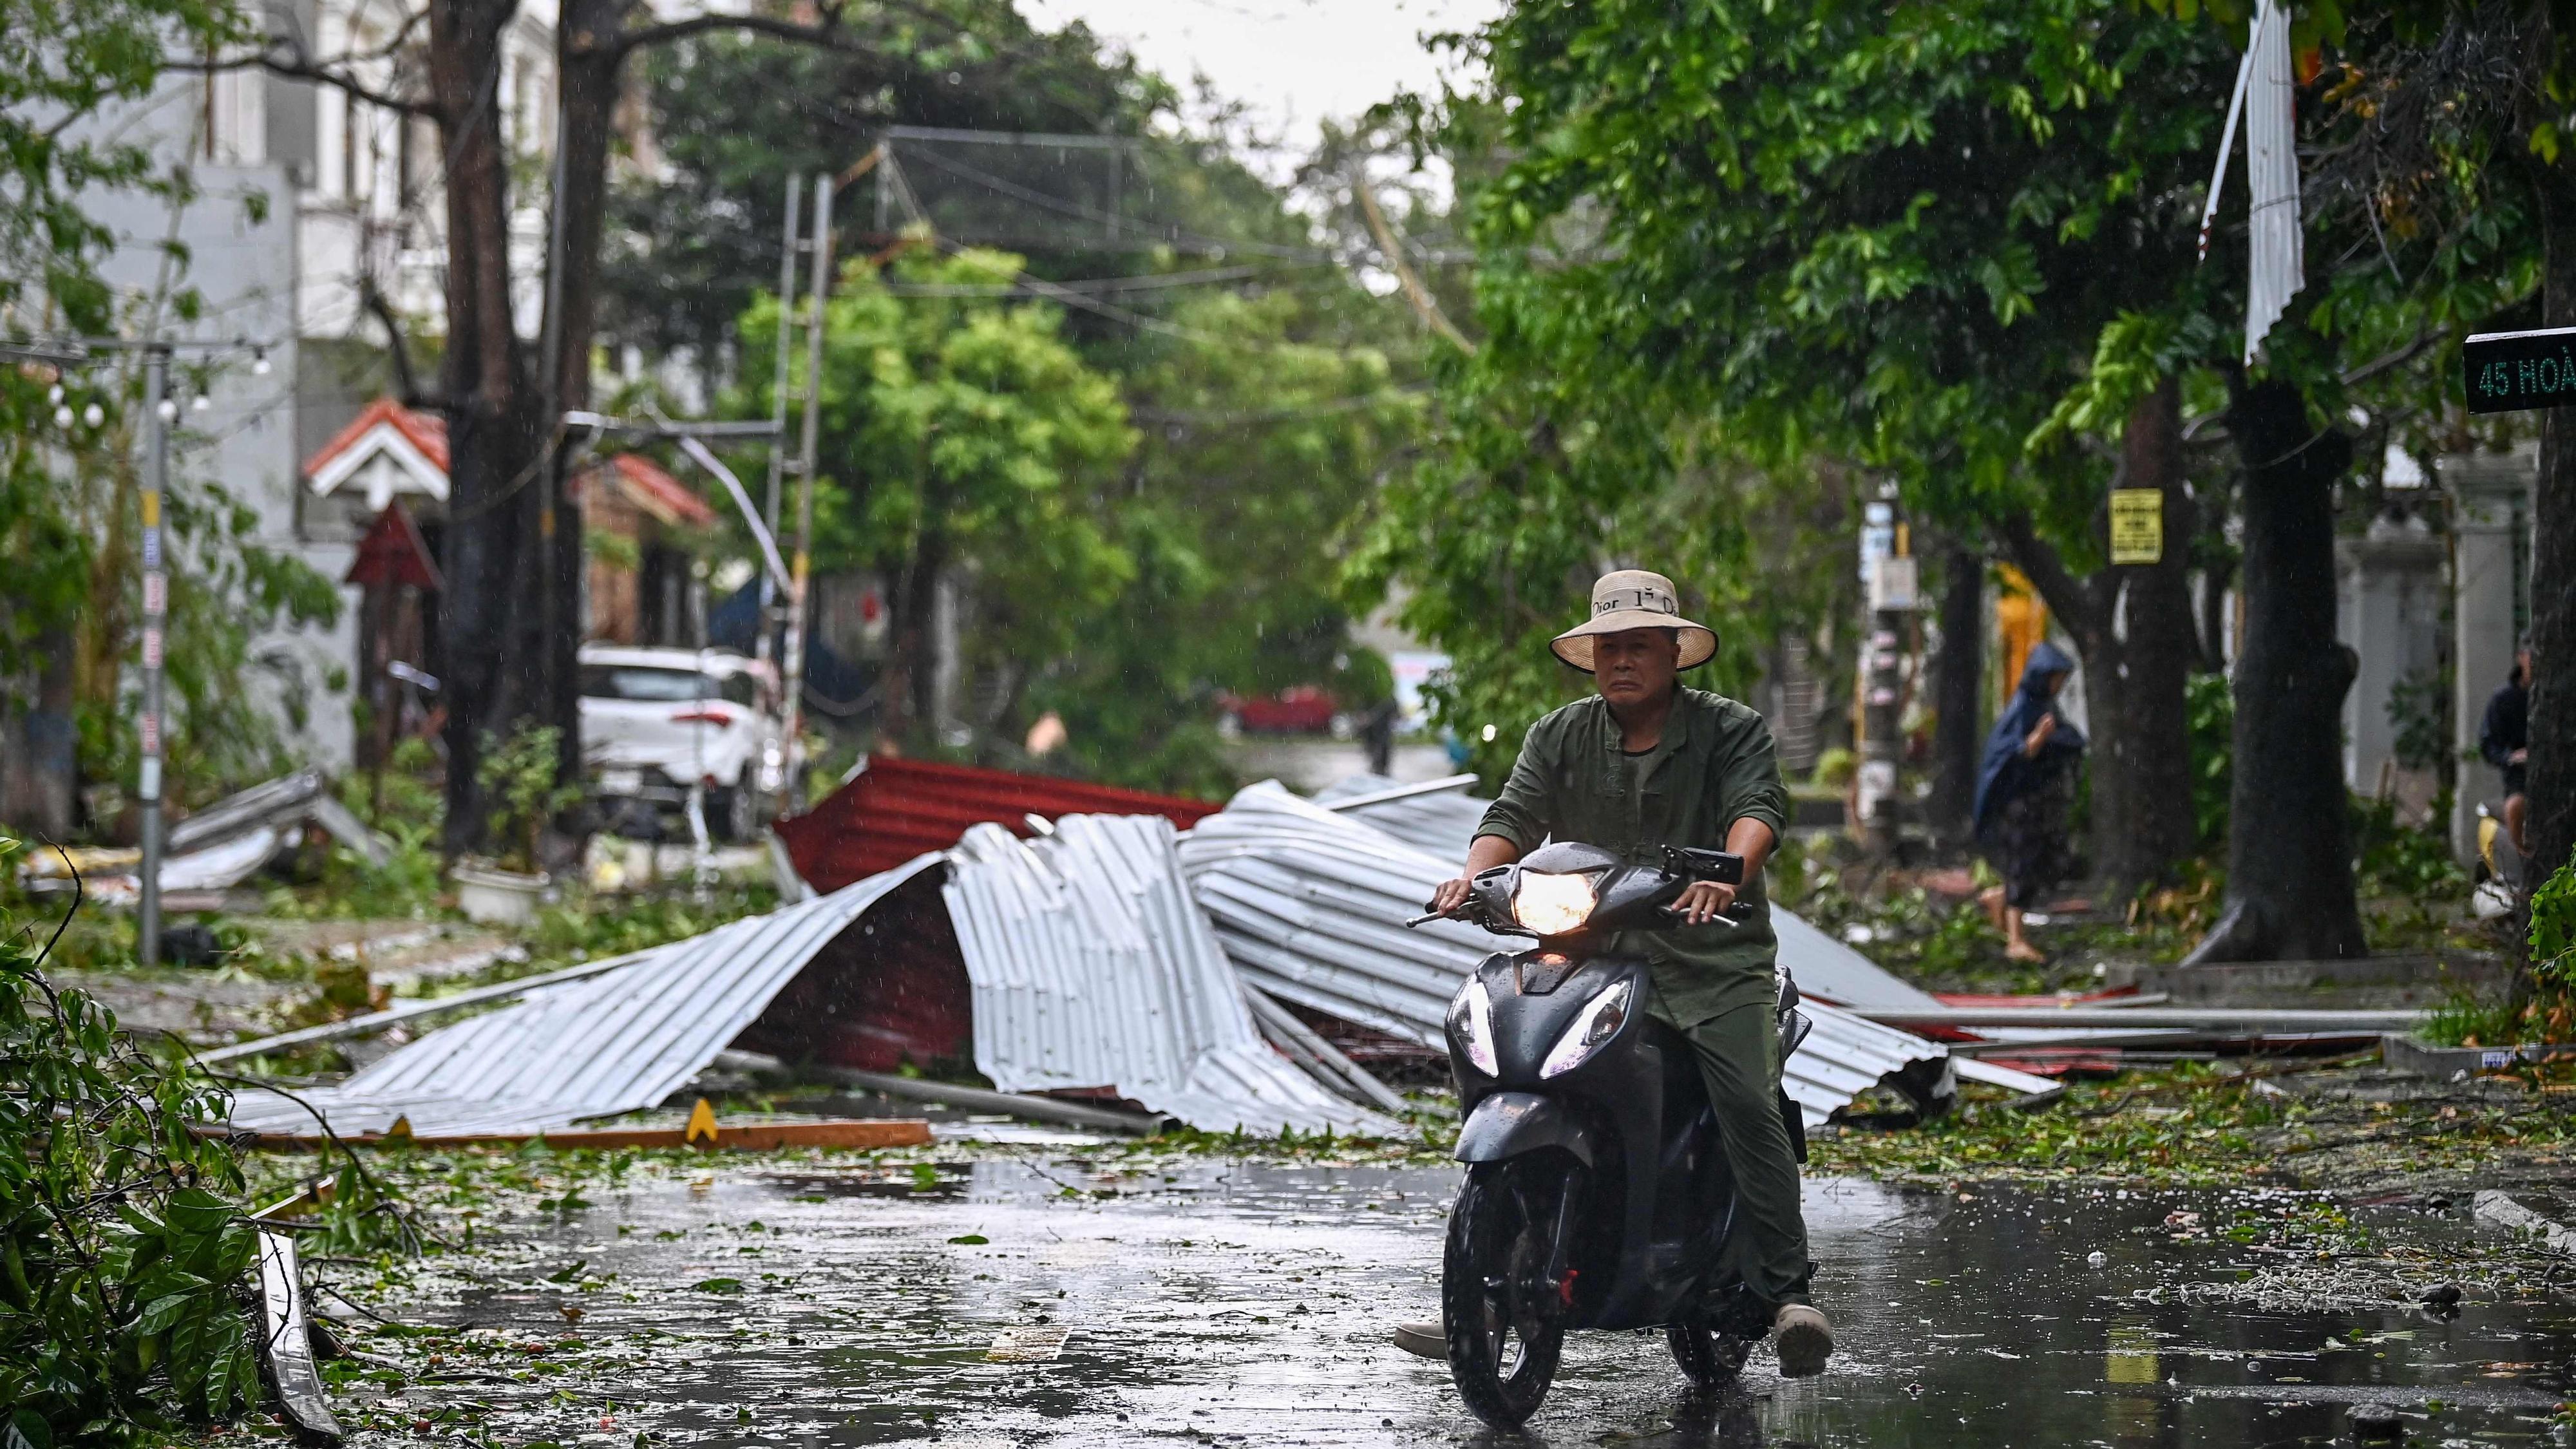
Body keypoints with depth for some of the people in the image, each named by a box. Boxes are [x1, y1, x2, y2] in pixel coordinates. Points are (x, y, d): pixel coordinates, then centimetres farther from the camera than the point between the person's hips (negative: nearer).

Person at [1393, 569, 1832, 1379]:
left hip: (1714, 959, -3)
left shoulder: (1730, 730, 4)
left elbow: (1760, 806, -13)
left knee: (1749, 1106, -23)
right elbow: (1516, 814, 3)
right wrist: (1475, 874, -19)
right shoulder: (1560, 738, 14)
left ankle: (1787, 1294, -23)